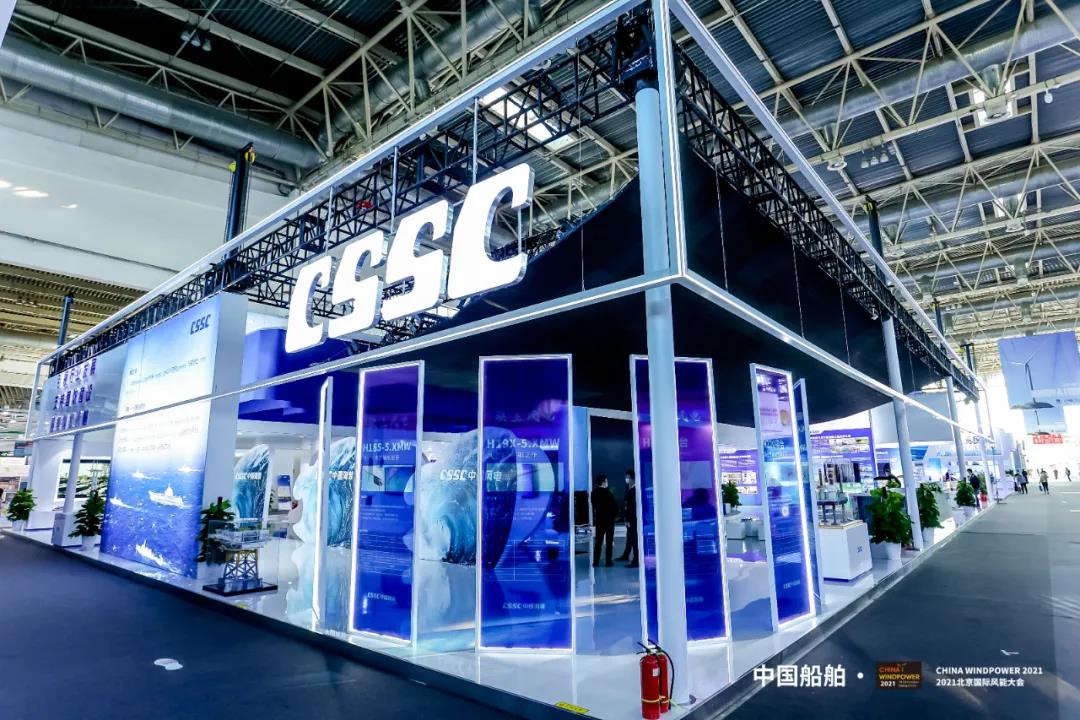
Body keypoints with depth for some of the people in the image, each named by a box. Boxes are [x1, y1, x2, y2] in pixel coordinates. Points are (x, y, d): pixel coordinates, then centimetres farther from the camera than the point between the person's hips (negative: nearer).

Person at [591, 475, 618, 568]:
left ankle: (595, 562, 5)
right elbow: (614, 505, -13)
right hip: (608, 519, -5)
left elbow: (594, 505, 7)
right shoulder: (607, 492, -16)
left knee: (598, 541, 9)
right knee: (609, 541, 6)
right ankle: (608, 561, 8)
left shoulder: (594, 492, 1)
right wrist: (615, 513, 5)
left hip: (598, 519, 5)